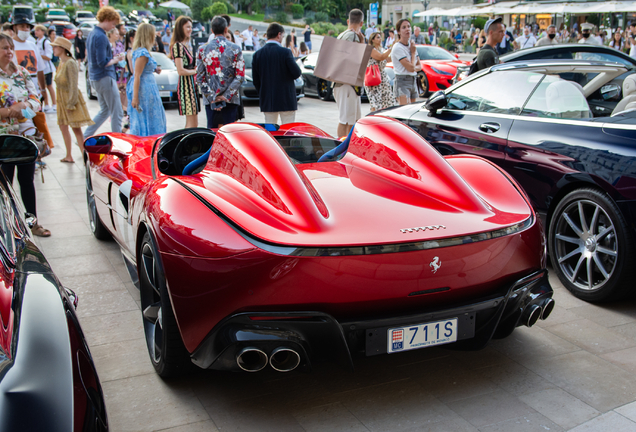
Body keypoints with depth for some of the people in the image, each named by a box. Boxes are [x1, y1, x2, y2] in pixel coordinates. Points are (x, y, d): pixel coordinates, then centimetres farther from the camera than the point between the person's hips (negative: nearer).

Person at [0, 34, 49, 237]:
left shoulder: (22, 72, 8)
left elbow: (36, 99, 6)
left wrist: (25, 105, -14)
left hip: (26, 133, 4)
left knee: (27, 179, 12)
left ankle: (32, 222, 22)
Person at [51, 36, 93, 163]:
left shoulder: (70, 63, -18)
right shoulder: (61, 62, 9)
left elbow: (73, 85, -19)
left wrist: (71, 103, -19)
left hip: (71, 98, -9)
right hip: (62, 98, 9)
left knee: (76, 128, -8)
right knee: (63, 126, 12)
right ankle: (68, 156, 22)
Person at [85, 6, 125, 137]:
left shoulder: (92, 34, 13)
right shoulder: (101, 36, -17)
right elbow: (102, 62, -22)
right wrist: (116, 59, -7)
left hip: (95, 78, 10)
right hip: (105, 78, -10)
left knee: (104, 111, 20)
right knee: (117, 113, -3)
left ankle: (85, 137, 20)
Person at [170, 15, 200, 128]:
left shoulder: (185, 45, 16)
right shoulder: (178, 45, -12)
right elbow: (181, 71, -19)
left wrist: (196, 68, 4)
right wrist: (195, 71, -7)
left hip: (192, 85, 10)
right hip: (186, 85, -10)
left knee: (192, 123, 11)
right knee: (192, 124, -11)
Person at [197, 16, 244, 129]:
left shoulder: (202, 50, 2)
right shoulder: (235, 49, -2)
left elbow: (199, 77, 1)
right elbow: (240, 76, -7)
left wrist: (211, 97, -1)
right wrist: (227, 96, -8)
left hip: (210, 100, 1)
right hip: (231, 99, -1)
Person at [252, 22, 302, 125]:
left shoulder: (257, 54, 3)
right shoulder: (285, 52, -12)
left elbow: (255, 80, 6)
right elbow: (297, 73, -11)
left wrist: (263, 95, 16)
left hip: (267, 101, 5)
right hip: (286, 100, -4)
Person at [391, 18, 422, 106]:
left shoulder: (411, 45, 12)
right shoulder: (398, 48, -12)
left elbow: (419, 66, 15)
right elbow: (410, 67, -18)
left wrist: (414, 68, -8)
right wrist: (413, 52, -3)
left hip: (413, 81, 8)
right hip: (402, 82, -8)